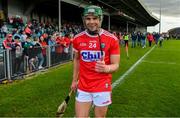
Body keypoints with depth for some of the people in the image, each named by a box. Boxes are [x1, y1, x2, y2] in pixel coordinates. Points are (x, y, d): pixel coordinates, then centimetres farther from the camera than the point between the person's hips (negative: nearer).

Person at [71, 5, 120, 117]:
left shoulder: (112, 39, -11)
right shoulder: (78, 38, -2)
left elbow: (116, 65, -7)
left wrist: (105, 68, -29)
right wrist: (74, 80, 16)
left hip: (102, 88, -2)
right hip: (82, 88, 2)